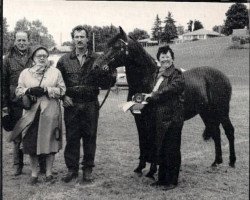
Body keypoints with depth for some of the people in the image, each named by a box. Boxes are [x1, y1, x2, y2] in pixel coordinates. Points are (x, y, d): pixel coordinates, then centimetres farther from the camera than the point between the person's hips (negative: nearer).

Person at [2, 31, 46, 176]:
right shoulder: (8, 59, 7)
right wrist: (4, 105, 0)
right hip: (15, 104, 1)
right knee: (17, 137, 9)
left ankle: (43, 165, 13)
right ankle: (18, 166, 21)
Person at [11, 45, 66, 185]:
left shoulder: (56, 72, 9)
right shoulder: (25, 73, 12)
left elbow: (62, 90, 1)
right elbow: (18, 91, 8)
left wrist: (46, 90, -12)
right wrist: (30, 90, -11)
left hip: (50, 112, -1)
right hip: (31, 112, 1)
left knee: (50, 141, 2)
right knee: (31, 143, 2)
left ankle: (49, 172, 15)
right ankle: (34, 173, 16)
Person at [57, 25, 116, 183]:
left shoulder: (97, 59, 3)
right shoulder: (64, 60, 6)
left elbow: (105, 83, 3)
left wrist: (110, 76, -18)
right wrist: (63, 95, -3)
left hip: (90, 105, -1)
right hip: (71, 105, 1)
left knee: (90, 137, 5)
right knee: (71, 137, 6)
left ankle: (88, 169, 18)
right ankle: (72, 169, 19)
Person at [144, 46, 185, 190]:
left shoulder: (177, 74, -9)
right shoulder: (159, 75, 15)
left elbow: (170, 89, -24)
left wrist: (151, 96, -19)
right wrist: (147, 100, 4)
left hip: (173, 118, -8)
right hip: (160, 117, 8)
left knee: (172, 150, 1)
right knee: (160, 150, 15)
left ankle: (172, 181, 12)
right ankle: (162, 178, 27)